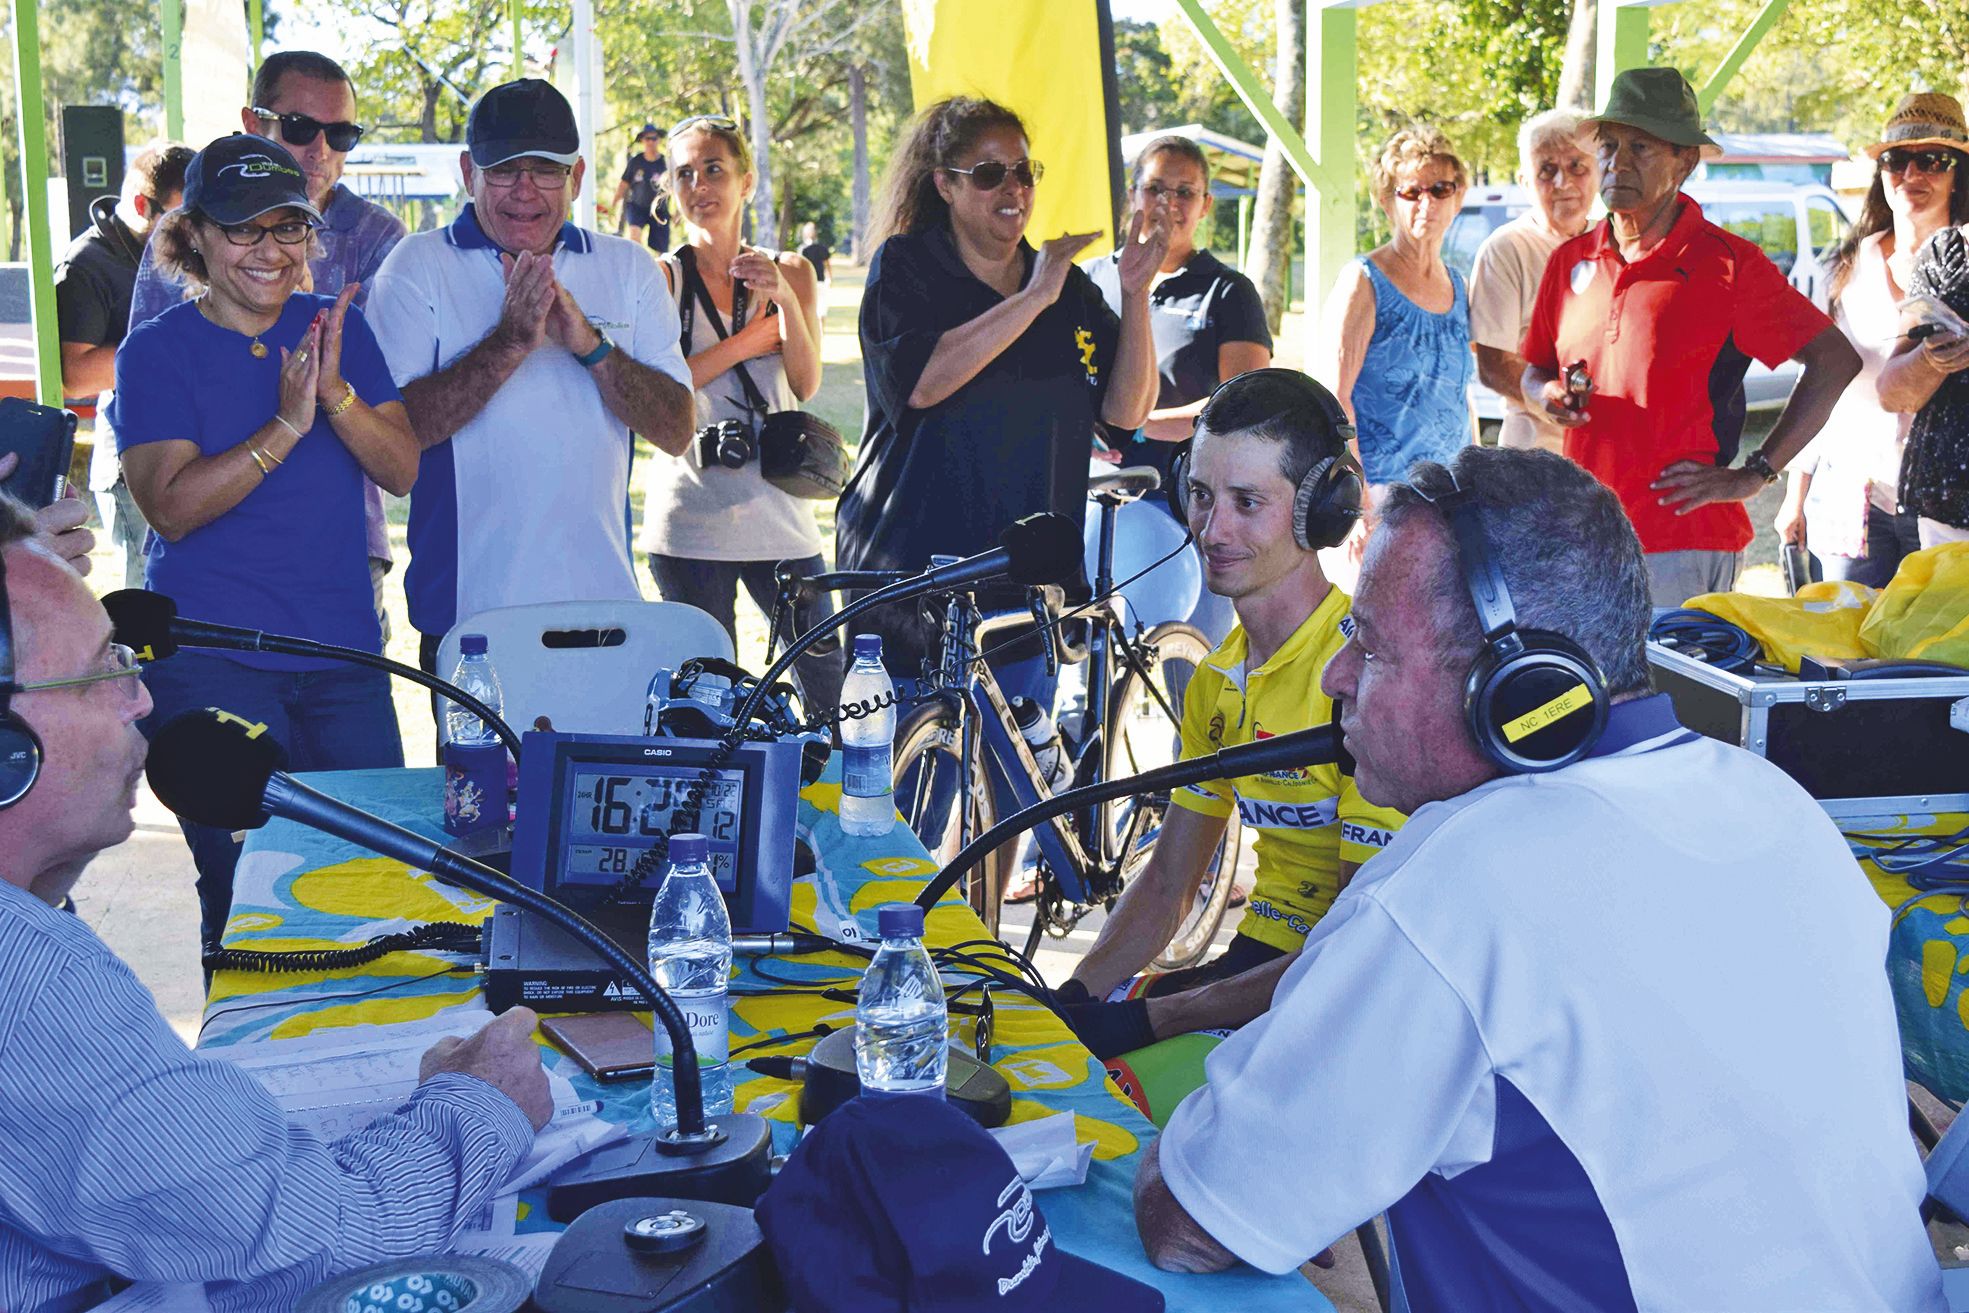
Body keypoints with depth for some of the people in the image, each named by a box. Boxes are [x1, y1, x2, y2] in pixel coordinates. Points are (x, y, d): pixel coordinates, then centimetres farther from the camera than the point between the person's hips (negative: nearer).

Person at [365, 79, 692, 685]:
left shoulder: (628, 269, 8)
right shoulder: (418, 267, 0)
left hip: (605, 608, 3)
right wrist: (509, 342, -19)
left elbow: (677, 430, 1)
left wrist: (590, 344, -14)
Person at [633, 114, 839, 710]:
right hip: (692, 517, -2)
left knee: (828, 677, 3)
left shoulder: (790, 271, 10)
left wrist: (784, 296, -19)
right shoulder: (661, 276, 2)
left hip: (779, 512, 2)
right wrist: (747, 344, -9)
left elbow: (806, 383, -4)